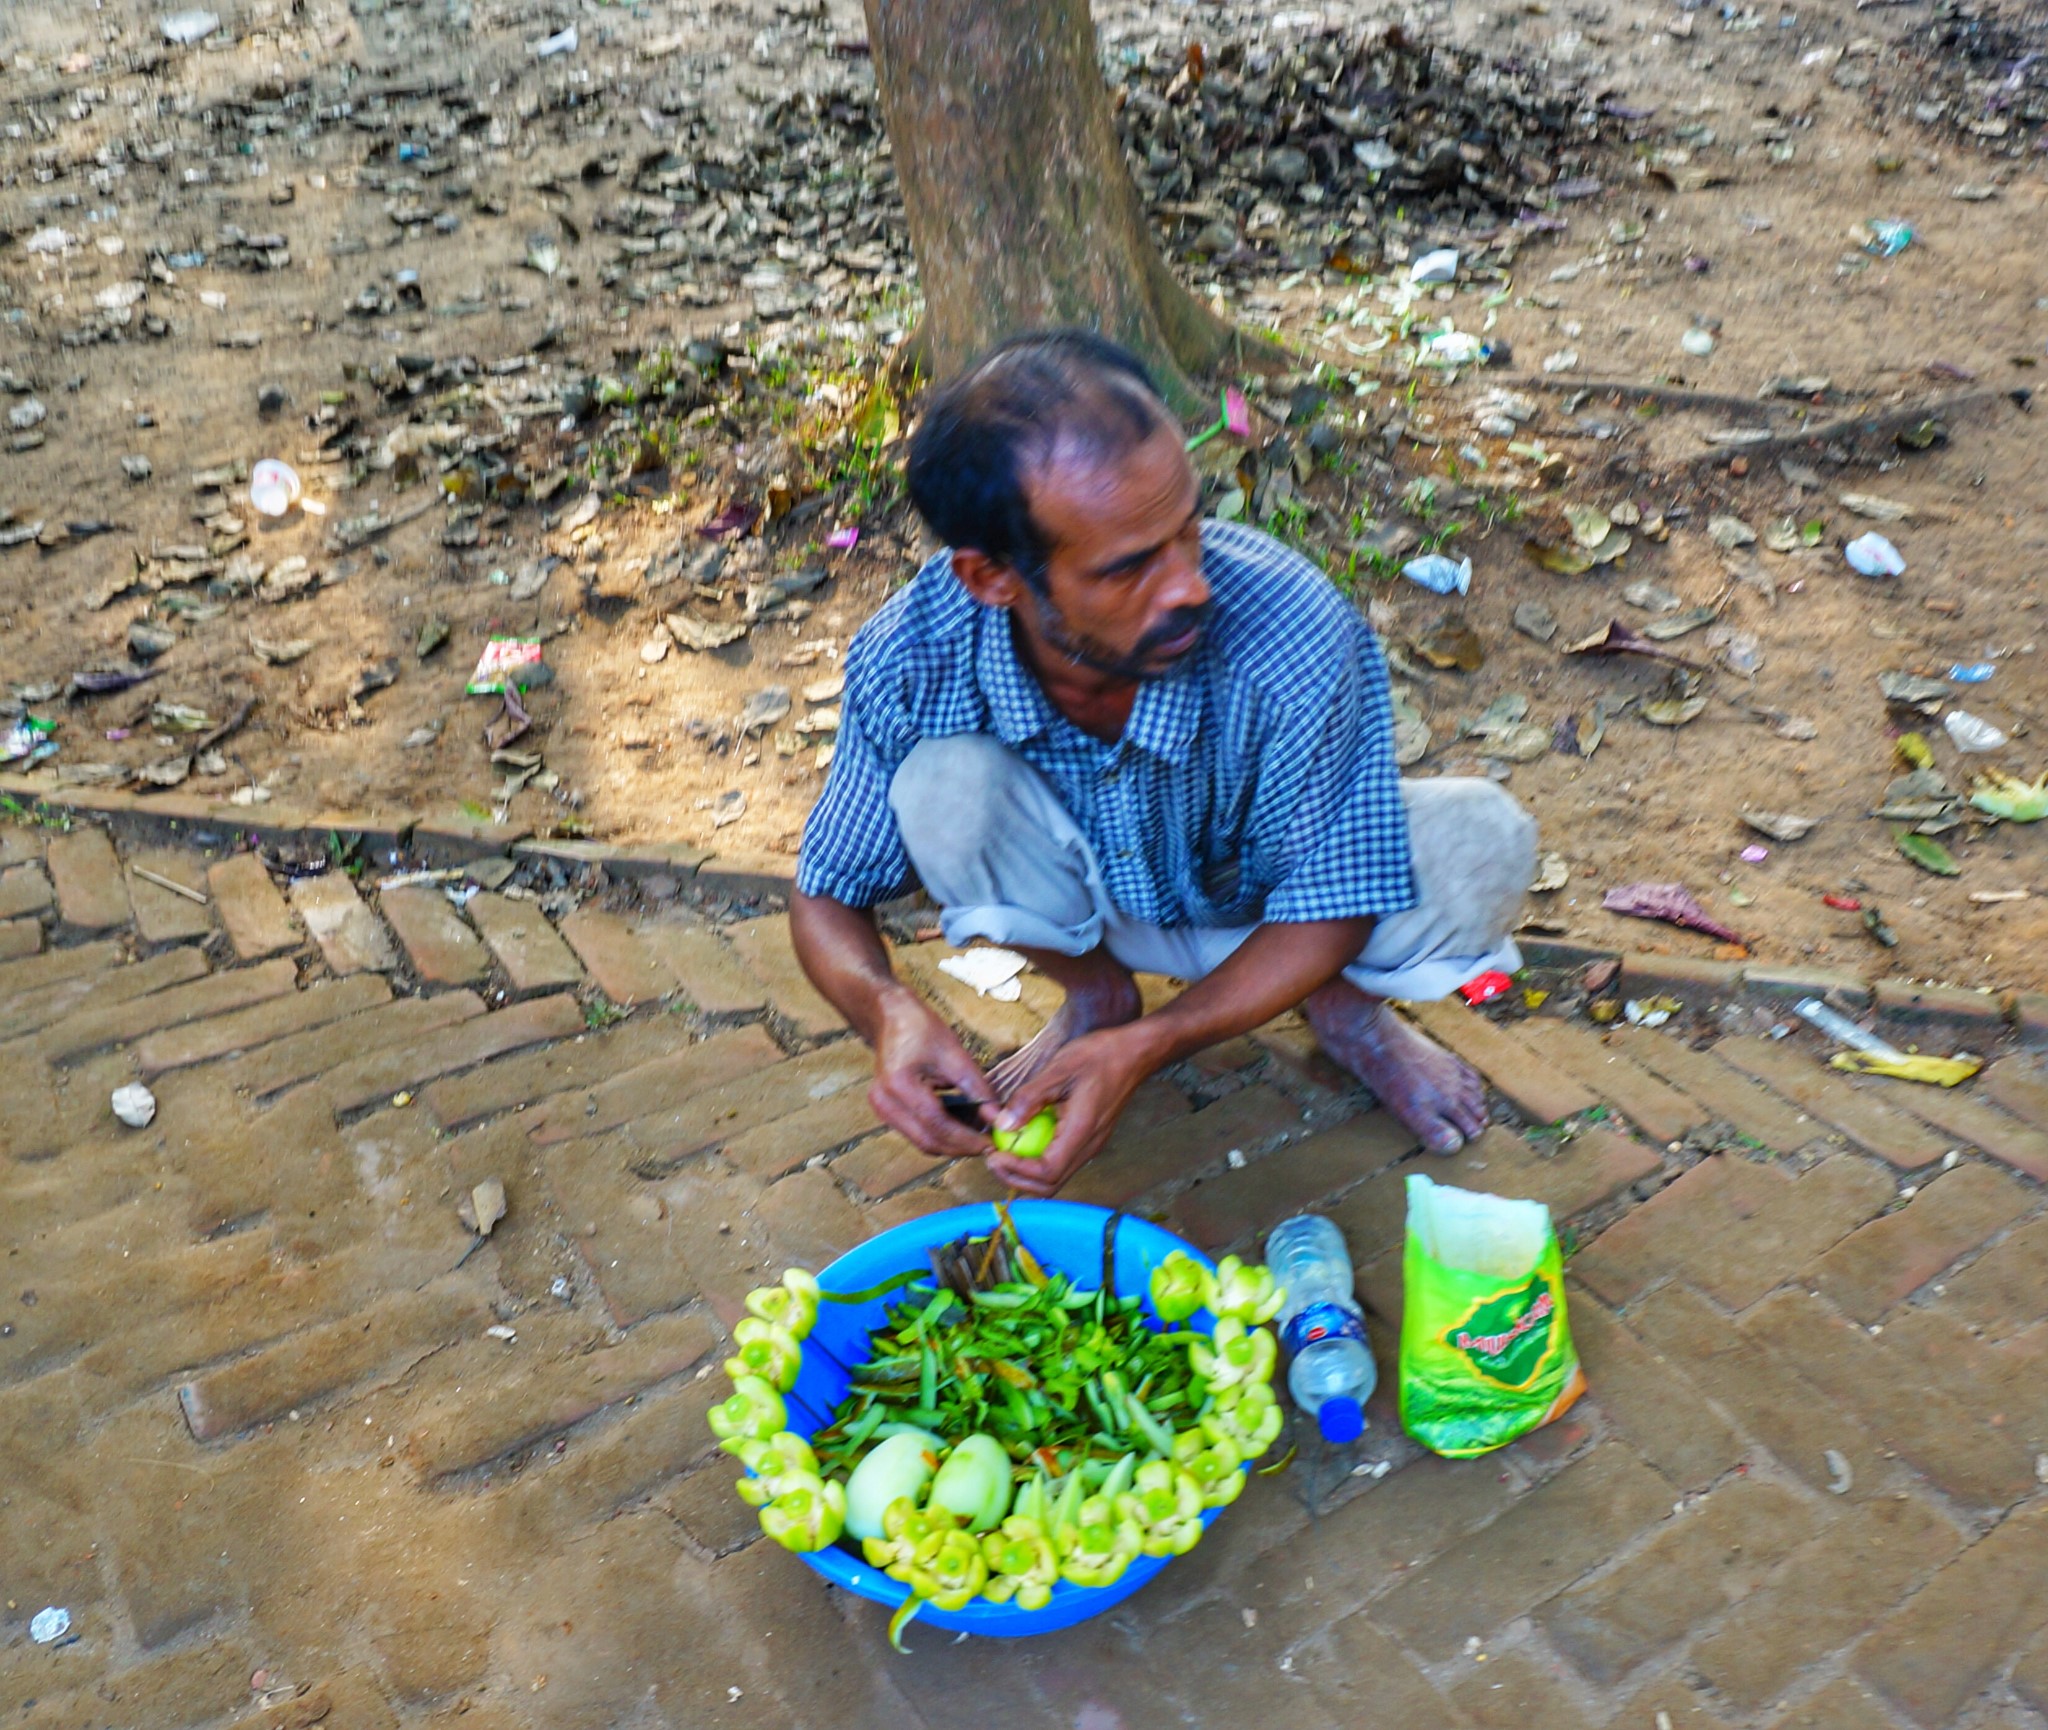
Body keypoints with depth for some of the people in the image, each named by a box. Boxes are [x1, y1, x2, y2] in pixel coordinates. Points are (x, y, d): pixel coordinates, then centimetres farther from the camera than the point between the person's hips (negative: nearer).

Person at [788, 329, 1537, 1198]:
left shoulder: (1300, 636, -38)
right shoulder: (908, 657, -32)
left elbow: (1329, 904, -23)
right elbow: (828, 896, -16)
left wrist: (1147, 1047, -37)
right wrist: (888, 1009, -40)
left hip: (1270, 907, -1)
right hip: (1090, 906, 1)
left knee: (1483, 845, -29)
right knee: (942, 787, -29)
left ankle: (1344, 1000, 7)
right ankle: (1094, 994, 3)